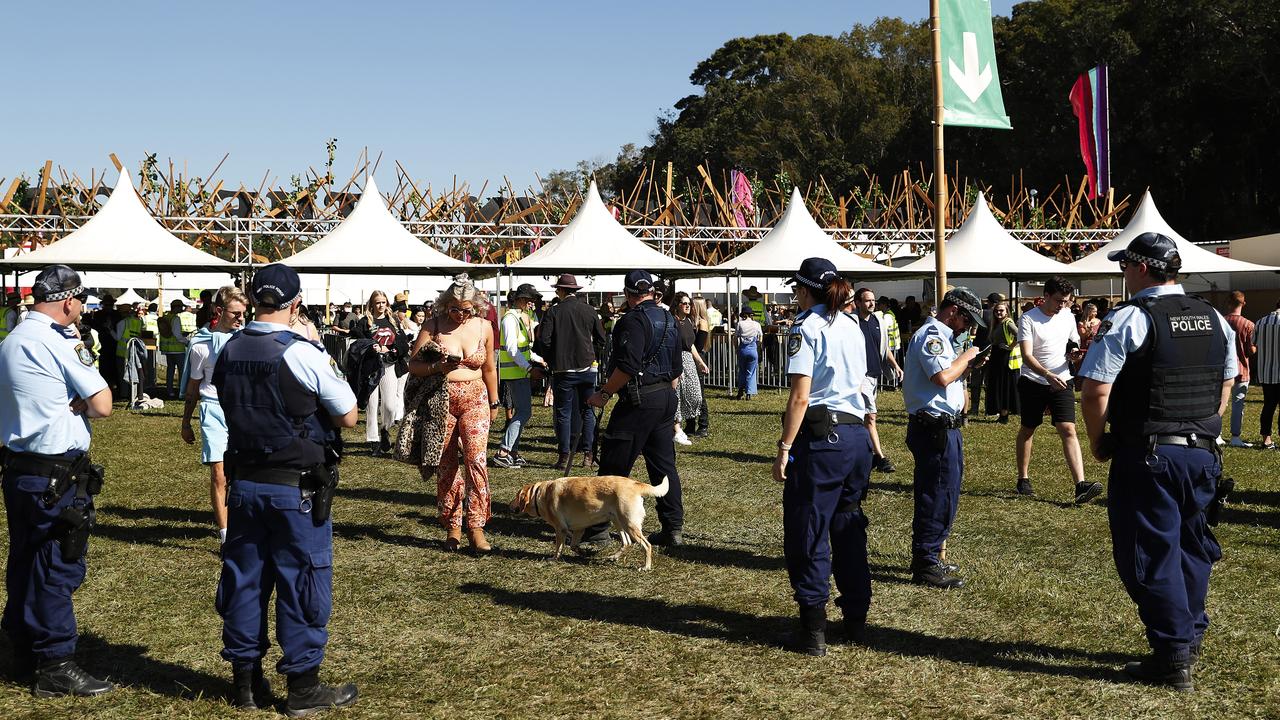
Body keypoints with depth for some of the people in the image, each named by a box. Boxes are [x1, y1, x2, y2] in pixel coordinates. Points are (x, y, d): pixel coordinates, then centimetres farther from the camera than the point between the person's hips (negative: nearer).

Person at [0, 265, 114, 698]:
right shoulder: (59, 341, -15)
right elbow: (102, 405, -18)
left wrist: (69, 403, -1)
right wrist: (79, 405, 0)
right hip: (56, 474, -9)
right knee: (59, 567, -3)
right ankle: (56, 666, 2)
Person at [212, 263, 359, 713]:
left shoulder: (228, 352, 2)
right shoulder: (302, 354, -16)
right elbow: (349, 417, -9)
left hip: (243, 483, 6)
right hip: (296, 488, -6)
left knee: (244, 577, 13)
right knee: (302, 582, 4)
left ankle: (245, 681, 24)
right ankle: (303, 686, 12)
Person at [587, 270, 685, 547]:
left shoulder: (633, 320, -14)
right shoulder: (668, 319, 14)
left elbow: (627, 367, -24)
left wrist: (605, 393, -15)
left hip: (639, 400, -8)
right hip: (666, 398, 8)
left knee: (614, 464, -1)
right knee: (664, 465, 11)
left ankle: (598, 526, 5)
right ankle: (673, 529, 11)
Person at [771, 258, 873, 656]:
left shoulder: (806, 328, -10)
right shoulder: (853, 327, 13)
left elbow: (800, 397, -16)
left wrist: (784, 449, -14)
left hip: (820, 437, -8)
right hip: (858, 435, 8)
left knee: (807, 534, 0)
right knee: (848, 527, 17)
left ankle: (814, 629, 1)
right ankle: (856, 618, 24)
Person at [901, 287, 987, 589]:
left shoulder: (937, 335, 20)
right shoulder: (932, 334, -14)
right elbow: (942, 376, -28)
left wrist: (968, 365, 9)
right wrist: (966, 356, -13)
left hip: (938, 428, 11)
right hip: (936, 426, -11)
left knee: (933, 496, 17)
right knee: (940, 497, -6)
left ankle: (924, 559, 27)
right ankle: (926, 565, -1)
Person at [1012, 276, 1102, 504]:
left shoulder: (1068, 318, 5)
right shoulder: (1028, 320, -11)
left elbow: (1074, 346, 18)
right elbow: (1026, 356, -19)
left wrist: (1075, 355, -8)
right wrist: (1048, 374, -35)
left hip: (1061, 382, 3)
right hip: (1032, 382, -2)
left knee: (1068, 429, -12)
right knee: (1027, 429, 11)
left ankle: (1080, 485, -21)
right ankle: (1023, 479, 26)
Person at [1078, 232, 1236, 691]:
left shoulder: (1129, 319, -12)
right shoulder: (1215, 320, 9)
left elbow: (1096, 391, -15)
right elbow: (1226, 386, 17)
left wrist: (1098, 443, -1)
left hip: (1146, 456, -7)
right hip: (1202, 453, 7)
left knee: (1152, 554, 1)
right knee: (1191, 545, 19)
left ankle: (1173, 659, 4)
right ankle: (1190, 638, 30)